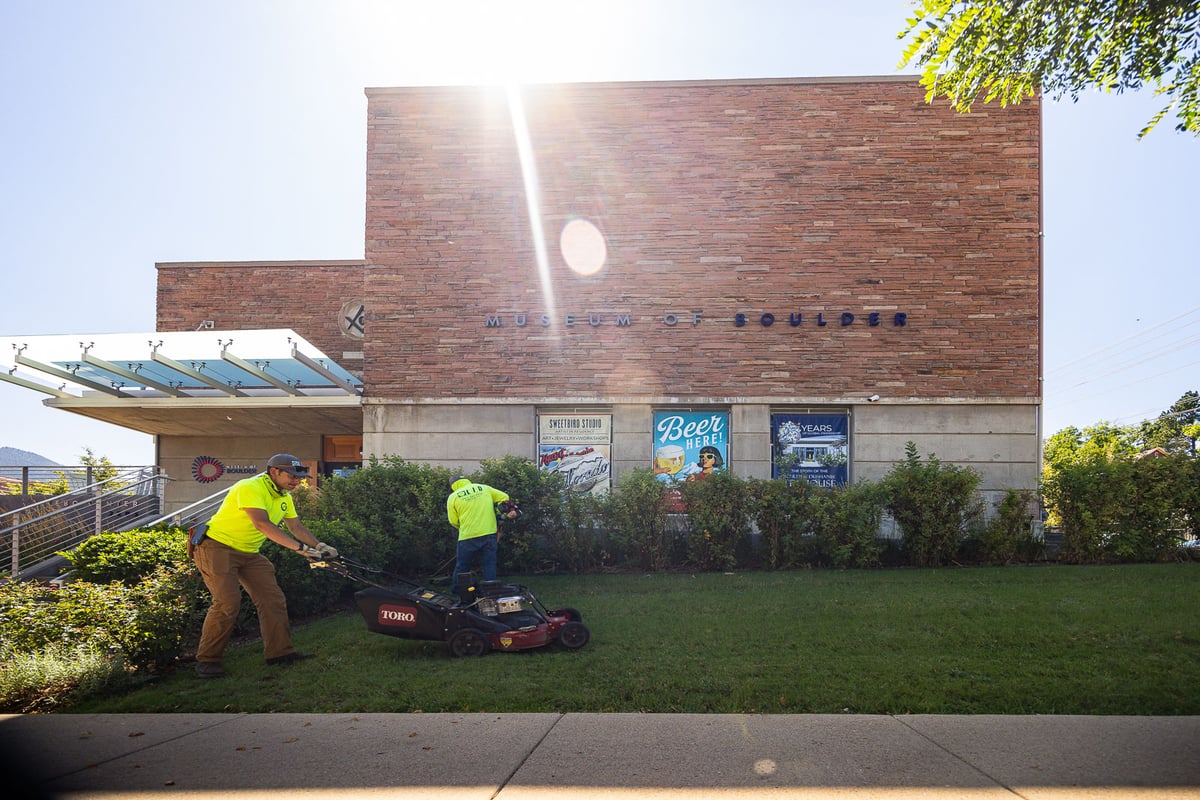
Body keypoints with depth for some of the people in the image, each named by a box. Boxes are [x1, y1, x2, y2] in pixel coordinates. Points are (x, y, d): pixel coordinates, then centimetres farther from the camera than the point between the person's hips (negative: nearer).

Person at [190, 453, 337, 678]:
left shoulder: (284, 497, 6)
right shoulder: (250, 488, -24)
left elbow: (296, 527, 10)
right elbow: (263, 524, -35)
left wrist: (320, 546, -6)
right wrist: (300, 548, -40)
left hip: (249, 553, 9)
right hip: (218, 547, -9)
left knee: (273, 599, 2)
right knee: (227, 603, -16)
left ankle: (280, 651, 9)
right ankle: (206, 660, -2)